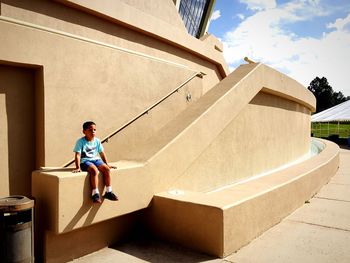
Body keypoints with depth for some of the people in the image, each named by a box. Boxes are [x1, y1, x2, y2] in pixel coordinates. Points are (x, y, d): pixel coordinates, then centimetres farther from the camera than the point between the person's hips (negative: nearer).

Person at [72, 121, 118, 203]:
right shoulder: (80, 141, -8)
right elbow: (77, 155, -12)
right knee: (94, 170, -34)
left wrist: (107, 164, 13)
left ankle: (108, 192, -10)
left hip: (96, 159, 5)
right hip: (85, 161, -5)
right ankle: (95, 194, -27)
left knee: (106, 169, -20)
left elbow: (102, 153, 14)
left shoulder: (97, 141, 7)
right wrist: (78, 167, -20)